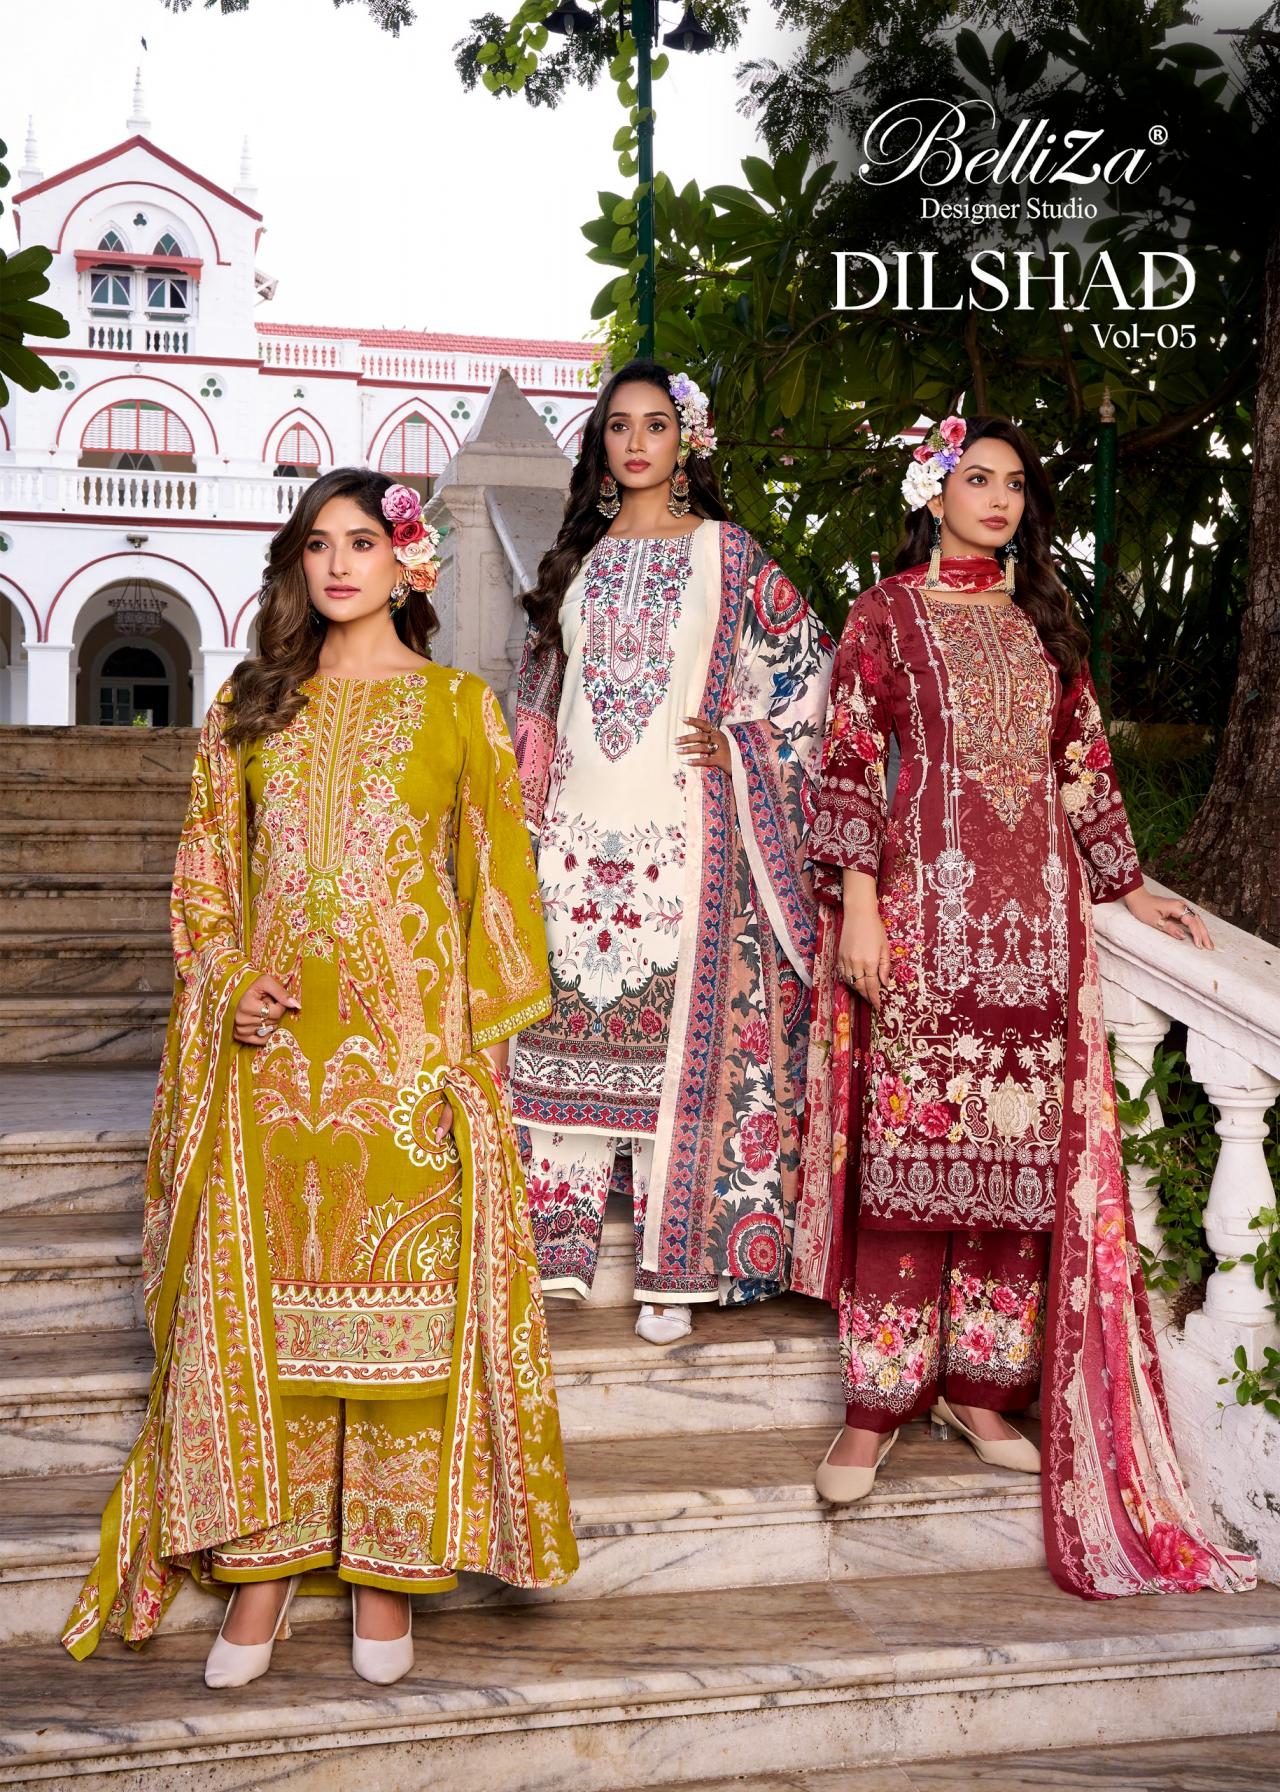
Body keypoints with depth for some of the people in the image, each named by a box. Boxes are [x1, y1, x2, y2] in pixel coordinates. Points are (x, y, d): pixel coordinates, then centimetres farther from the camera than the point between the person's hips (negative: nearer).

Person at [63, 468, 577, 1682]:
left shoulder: (456, 705, 5)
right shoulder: (250, 707, 12)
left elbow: (494, 877, 4)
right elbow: (204, 867, 14)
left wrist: (470, 1041, -3)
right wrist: (229, 980, -4)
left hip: (406, 1053, -2)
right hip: (271, 1051, 2)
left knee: (395, 1297, 1)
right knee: (256, 1297, 3)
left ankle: (382, 1565, 13)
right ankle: (264, 1557, 15)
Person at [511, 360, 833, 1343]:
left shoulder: (724, 551, 4)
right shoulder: (578, 558, 15)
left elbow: (811, 663, 5)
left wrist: (743, 741, -4)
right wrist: (528, 804, 12)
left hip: (683, 829, -3)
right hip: (578, 828, 4)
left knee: (678, 1033, -3)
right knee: (568, 1027, 3)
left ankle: (674, 1266, 3)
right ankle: (562, 1240, 12)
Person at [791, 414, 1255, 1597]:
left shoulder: (1043, 623, 17)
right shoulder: (886, 616, 4)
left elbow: (1084, 766, 20)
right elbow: (850, 767, -3)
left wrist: (1129, 887, 19)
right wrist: (857, 905, -12)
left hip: (1035, 920, 4)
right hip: (921, 909, -4)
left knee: (1021, 1150, 2)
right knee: (909, 1145, -6)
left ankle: (978, 1385, 13)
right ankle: (878, 1404, 2)